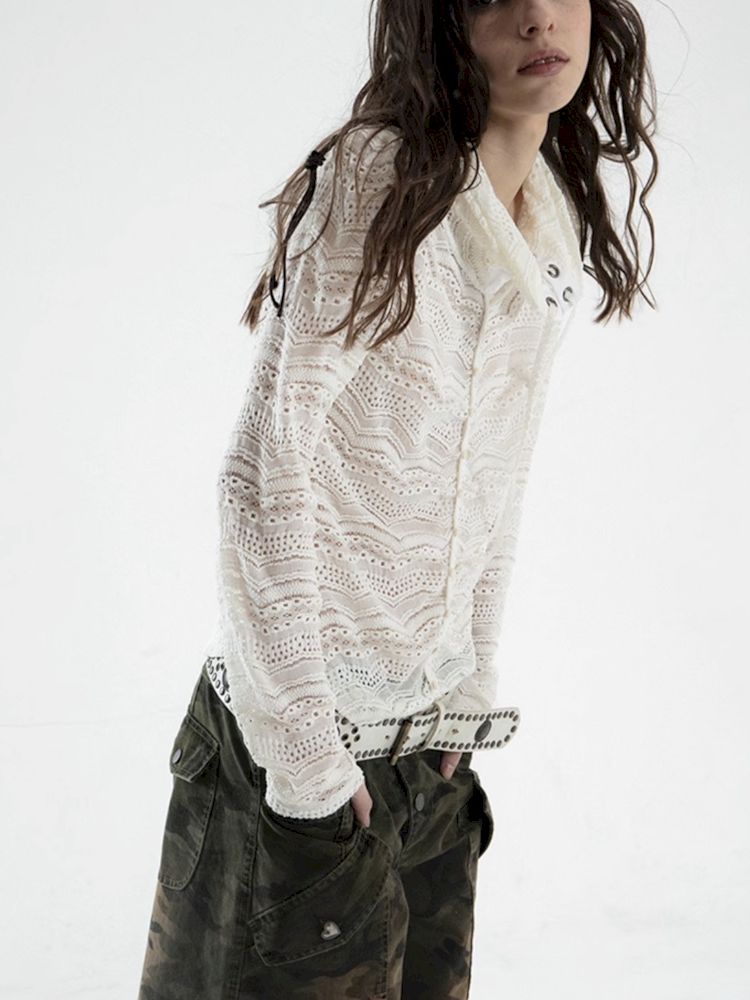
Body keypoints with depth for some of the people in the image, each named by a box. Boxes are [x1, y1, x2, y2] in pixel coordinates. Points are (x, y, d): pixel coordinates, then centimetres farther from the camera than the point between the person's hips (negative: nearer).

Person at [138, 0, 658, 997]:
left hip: (431, 727, 7)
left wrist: (474, 679, 10)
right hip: (311, 723, -7)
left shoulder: (559, 215, 6)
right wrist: (305, 743, -19)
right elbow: (263, 464, -20)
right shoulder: (379, 178, -17)